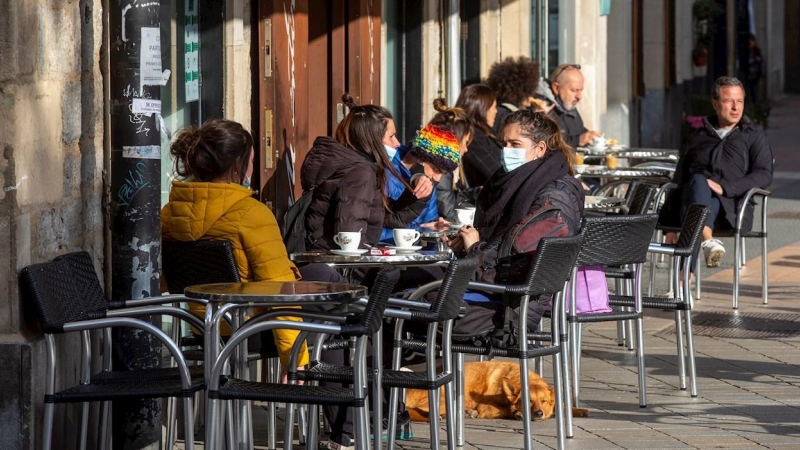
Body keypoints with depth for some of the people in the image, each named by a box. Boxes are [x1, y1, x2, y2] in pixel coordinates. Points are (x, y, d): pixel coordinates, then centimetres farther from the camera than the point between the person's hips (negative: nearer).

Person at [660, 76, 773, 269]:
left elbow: (764, 175, 5)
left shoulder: (754, 137, 22)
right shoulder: (698, 138, 30)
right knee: (698, 182, -36)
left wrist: (725, 187, -13)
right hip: (692, 199, 2)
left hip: (729, 206, -1)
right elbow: (678, 180, 26)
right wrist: (670, 227, 13)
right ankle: (708, 240, -64)